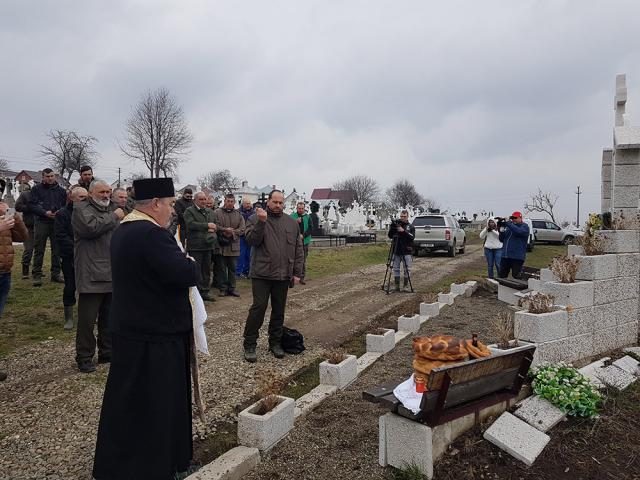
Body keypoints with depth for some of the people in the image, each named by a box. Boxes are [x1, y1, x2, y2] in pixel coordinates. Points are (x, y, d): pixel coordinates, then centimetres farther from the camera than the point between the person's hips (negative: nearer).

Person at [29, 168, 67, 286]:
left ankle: (55, 274, 15)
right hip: (41, 222, -2)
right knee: (39, 250, 0)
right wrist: (45, 212, -16)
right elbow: (32, 205, -3)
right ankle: (37, 275, 5)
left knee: (57, 249, 6)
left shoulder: (61, 190, 11)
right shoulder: (37, 189, 4)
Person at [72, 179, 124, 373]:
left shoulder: (111, 211, 21)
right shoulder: (81, 209, -2)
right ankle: (84, 357, 10)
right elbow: (91, 227, -22)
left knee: (109, 318, 14)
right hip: (91, 275, -7)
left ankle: (107, 352, 25)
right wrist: (114, 217, -11)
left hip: (112, 275, 7)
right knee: (87, 319, -1)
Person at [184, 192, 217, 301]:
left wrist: (212, 229, -5)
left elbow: (214, 225, 18)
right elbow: (191, 224, -17)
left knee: (206, 270, 11)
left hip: (208, 245, 7)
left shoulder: (209, 212, 18)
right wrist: (207, 225, -17)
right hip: (195, 246, -7)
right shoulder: (189, 211, -3)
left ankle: (205, 292, 20)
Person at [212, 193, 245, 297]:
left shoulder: (238, 214, 10)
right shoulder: (217, 212, 1)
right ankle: (223, 289, 13)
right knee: (221, 268, 4)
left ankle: (232, 288, 18)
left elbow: (242, 229, 1)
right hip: (221, 245, -3)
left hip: (234, 246, 3)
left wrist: (232, 233, -14)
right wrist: (225, 230, -20)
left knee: (232, 268, 9)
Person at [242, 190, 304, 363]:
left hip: (283, 275, 4)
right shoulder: (255, 219, 1)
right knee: (258, 308, -6)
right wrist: (261, 222, -24)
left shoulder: (292, 223, 10)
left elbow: (298, 249, 11)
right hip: (261, 274, -4)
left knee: (279, 310, 11)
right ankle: (249, 345, 6)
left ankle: (275, 342, 25)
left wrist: (297, 273, 6)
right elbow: (251, 240, -13)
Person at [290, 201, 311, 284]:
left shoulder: (307, 217, 8)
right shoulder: (292, 216, 3)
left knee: (303, 261, 5)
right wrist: (296, 222, -20)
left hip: (304, 241, 2)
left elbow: (310, 229, 3)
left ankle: (302, 277, 13)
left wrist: (303, 235, -11)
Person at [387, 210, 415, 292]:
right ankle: (397, 285, 12)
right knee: (396, 268, 4)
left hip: (406, 252, -2)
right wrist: (391, 228, -13)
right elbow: (390, 236, 3)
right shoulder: (396, 225, 9)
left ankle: (405, 285, 11)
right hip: (396, 251, 2)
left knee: (407, 269, 1)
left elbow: (412, 237, -11)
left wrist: (404, 231, -23)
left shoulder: (410, 227, 5)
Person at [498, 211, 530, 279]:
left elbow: (518, 231, -24)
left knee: (516, 277, -2)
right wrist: (501, 231, -5)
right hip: (505, 256, 6)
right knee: (501, 276, 9)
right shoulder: (509, 227, 16)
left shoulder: (524, 226, 0)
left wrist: (508, 223, -22)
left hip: (517, 257, -6)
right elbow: (501, 239, 13)